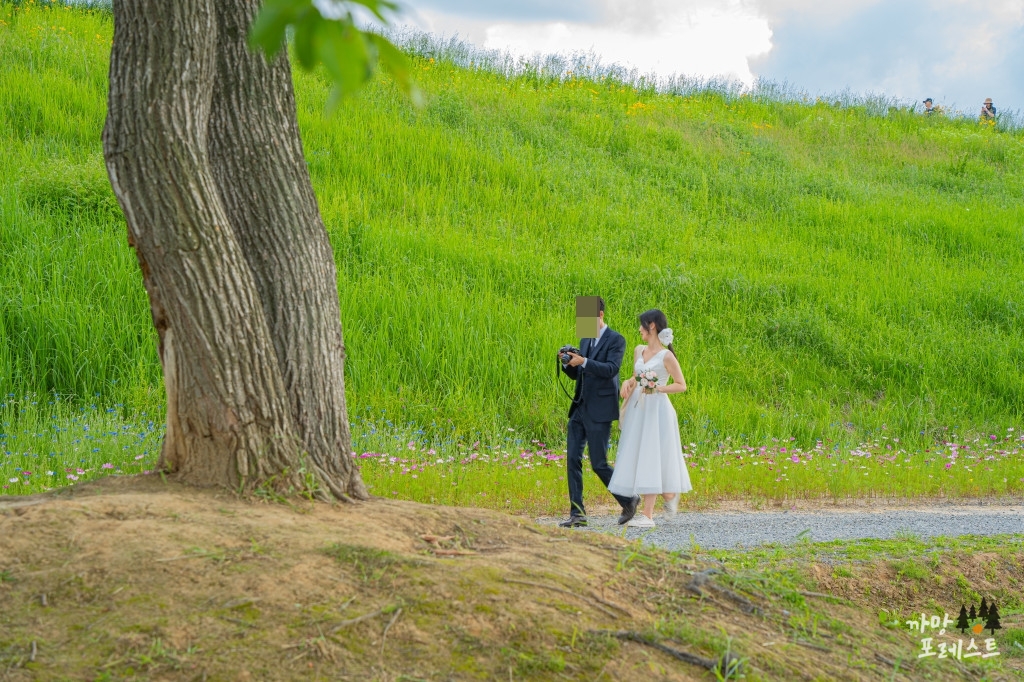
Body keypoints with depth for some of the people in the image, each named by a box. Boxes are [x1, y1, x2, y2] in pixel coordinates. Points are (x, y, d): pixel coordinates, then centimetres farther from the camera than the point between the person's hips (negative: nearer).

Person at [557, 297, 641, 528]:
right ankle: (577, 513, 3)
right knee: (572, 459, 0)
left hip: (600, 411, -7)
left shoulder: (616, 340, -7)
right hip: (579, 408, 7)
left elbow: (611, 369, -20)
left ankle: (628, 500, 15)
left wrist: (584, 362, -30)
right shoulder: (585, 340, 16)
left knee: (598, 464, -5)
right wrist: (567, 364, -3)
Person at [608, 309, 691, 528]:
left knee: (651, 458, -5)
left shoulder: (666, 356, -10)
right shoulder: (638, 351, 9)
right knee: (638, 458, 6)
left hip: (657, 410, -7)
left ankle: (648, 516, -1)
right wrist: (628, 383, -1)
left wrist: (658, 388, -20)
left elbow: (681, 385, -7)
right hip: (638, 408, 7)